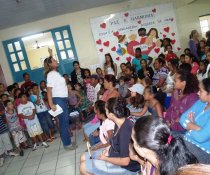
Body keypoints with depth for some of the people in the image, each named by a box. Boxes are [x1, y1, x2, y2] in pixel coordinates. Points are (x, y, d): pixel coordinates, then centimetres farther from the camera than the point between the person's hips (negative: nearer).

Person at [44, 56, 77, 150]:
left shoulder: (56, 73, 14)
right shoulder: (51, 74, -13)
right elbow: (49, 90, -19)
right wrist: (51, 104, -25)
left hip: (63, 99, 9)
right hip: (58, 100, -9)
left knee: (65, 121, 14)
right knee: (63, 121, -3)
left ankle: (67, 141, 24)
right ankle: (67, 144, 6)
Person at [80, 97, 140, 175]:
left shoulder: (125, 131, -33)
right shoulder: (119, 123, -4)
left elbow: (125, 161, -28)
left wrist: (105, 158, -16)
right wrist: (108, 150, -2)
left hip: (126, 168, -9)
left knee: (83, 167, -10)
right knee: (83, 158, 11)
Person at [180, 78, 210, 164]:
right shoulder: (200, 103, 3)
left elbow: (201, 137, -26)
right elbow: (183, 118, 0)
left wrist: (189, 126, -6)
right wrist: (197, 128, -17)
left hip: (202, 151, -7)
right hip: (187, 141, 7)